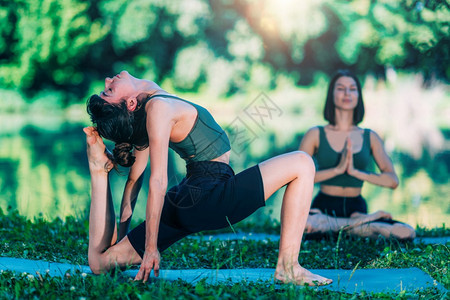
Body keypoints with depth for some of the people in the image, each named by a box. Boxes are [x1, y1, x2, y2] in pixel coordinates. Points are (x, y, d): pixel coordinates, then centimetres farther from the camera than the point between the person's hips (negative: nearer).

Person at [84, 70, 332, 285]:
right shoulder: (158, 107, -20)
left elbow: (135, 175, 3)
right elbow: (157, 182, -21)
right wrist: (151, 248, -19)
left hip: (183, 204, 9)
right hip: (209, 197, -9)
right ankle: (288, 268, -10)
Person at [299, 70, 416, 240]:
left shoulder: (370, 137, 10)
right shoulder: (316, 135, 5)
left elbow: (393, 181, -1)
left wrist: (355, 171, -14)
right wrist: (337, 170, -16)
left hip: (357, 208, 1)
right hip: (324, 208, -1)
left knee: (407, 233, -24)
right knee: (300, 224, -39)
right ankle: (362, 223, -17)